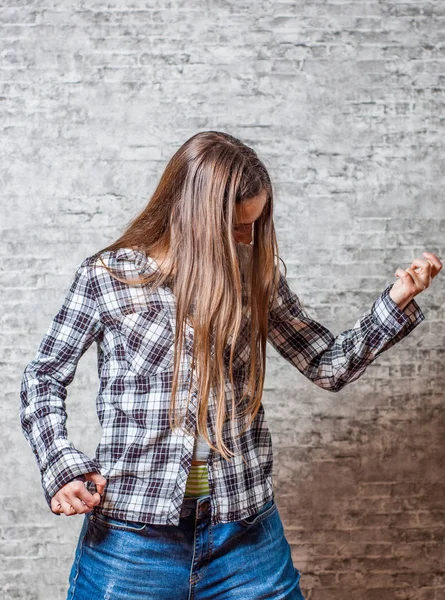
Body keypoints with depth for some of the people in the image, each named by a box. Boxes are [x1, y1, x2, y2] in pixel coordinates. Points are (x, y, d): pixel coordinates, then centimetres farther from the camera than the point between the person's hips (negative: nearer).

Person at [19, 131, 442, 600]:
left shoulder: (255, 273, 2)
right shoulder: (106, 277, -6)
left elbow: (328, 366, 7)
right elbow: (44, 377, 4)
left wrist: (396, 301, -5)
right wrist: (62, 468, -9)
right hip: (133, 530, -2)